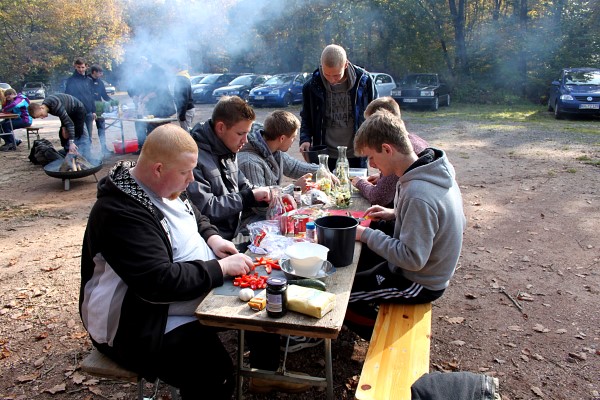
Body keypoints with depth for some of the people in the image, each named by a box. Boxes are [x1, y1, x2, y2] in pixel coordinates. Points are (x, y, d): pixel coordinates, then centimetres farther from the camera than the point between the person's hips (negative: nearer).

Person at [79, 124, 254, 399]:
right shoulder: (120, 213, -26)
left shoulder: (165, 187, 2)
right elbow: (159, 282, -31)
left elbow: (196, 218, 21)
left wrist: (213, 238, 0)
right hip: (142, 327, -9)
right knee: (214, 376, -26)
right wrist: (221, 268, -24)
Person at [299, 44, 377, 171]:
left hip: (356, 156, 0)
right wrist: (305, 139, -9)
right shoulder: (311, 86, -5)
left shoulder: (364, 80, -6)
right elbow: (306, 119, 8)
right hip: (326, 156, 0)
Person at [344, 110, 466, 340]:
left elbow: (412, 259, -30)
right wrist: (395, 215, 1)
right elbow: (438, 218, 9)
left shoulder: (418, 194, -34)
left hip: (419, 284, -9)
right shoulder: (435, 171, -5)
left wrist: (367, 235, -21)